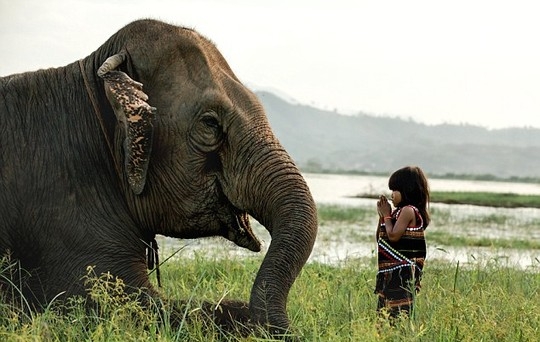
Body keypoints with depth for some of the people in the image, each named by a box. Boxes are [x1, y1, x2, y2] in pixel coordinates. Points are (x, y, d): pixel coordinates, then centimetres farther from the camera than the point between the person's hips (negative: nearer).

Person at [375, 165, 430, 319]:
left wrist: (387, 215, -6)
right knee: (385, 312, 11)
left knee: (397, 312, -13)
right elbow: (380, 238, 20)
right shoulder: (400, 211, 17)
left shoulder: (409, 210, -11)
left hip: (402, 272, -10)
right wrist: (382, 215, 8)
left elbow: (393, 236, -21)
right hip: (391, 272, 10)